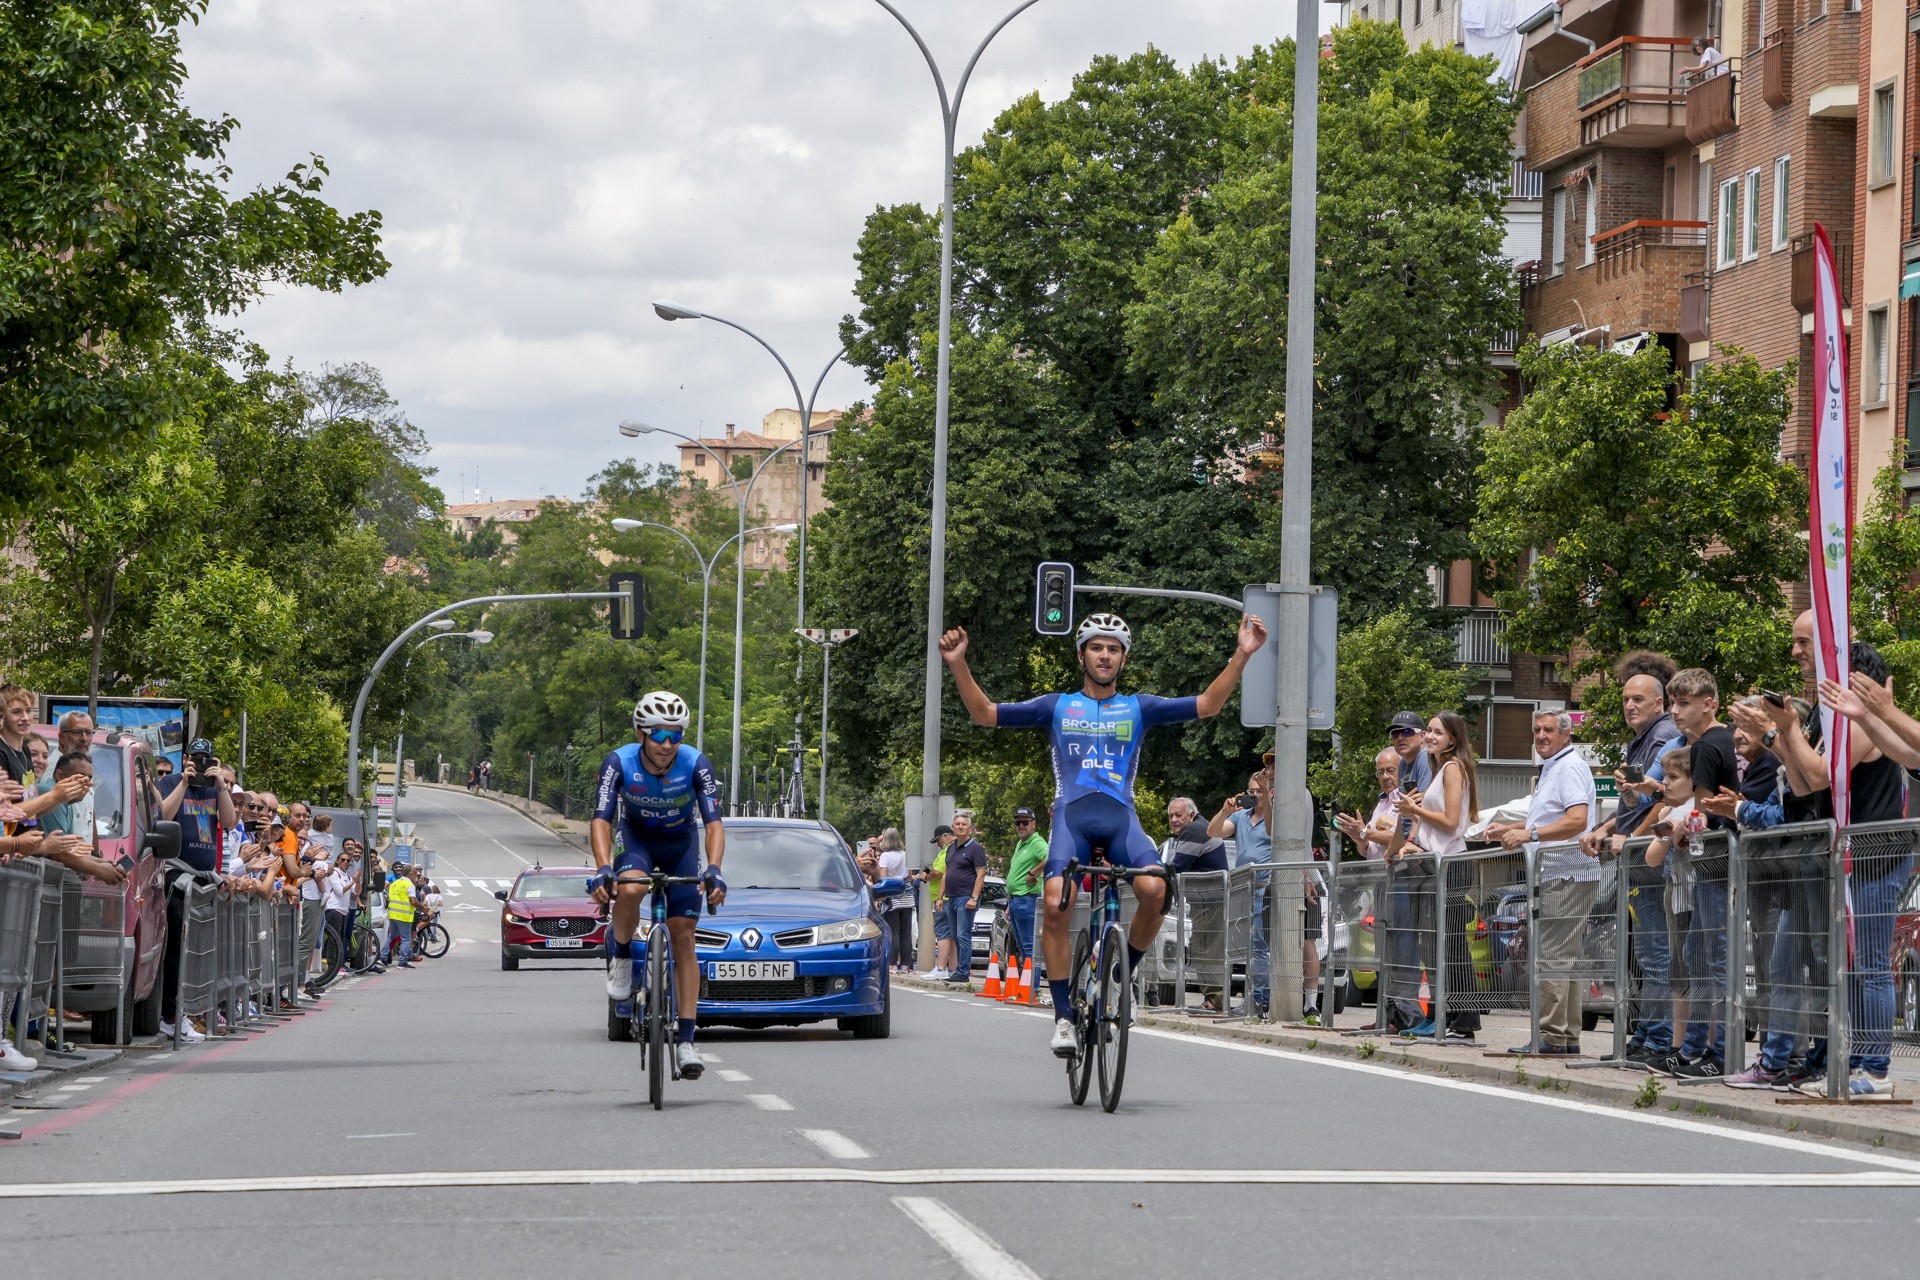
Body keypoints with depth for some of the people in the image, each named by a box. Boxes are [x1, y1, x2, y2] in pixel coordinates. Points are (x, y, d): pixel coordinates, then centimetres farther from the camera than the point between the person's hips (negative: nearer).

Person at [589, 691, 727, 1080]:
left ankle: (685, 1039, -5)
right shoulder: (619, 763, -26)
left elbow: (714, 823, -30)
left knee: (683, 938, -7)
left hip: (682, 843, 1)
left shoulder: (696, 765, -26)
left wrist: (713, 870, -46)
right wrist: (603, 869, -47)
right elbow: (601, 820, -31)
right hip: (637, 839, -1)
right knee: (629, 889, -37)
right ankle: (620, 952, -6)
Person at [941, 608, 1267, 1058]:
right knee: (1055, 905, -24)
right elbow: (985, 713, 12)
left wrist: (1241, 656, -1)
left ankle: (1123, 974, -1)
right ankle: (1064, 1017, -15)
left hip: (1120, 816, 0)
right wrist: (958, 665, -2)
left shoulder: (1138, 708, 17)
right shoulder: (1057, 707, 16)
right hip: (1072, 813, 0)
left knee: (1154, 890, -28)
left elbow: (1207, 705, 9)